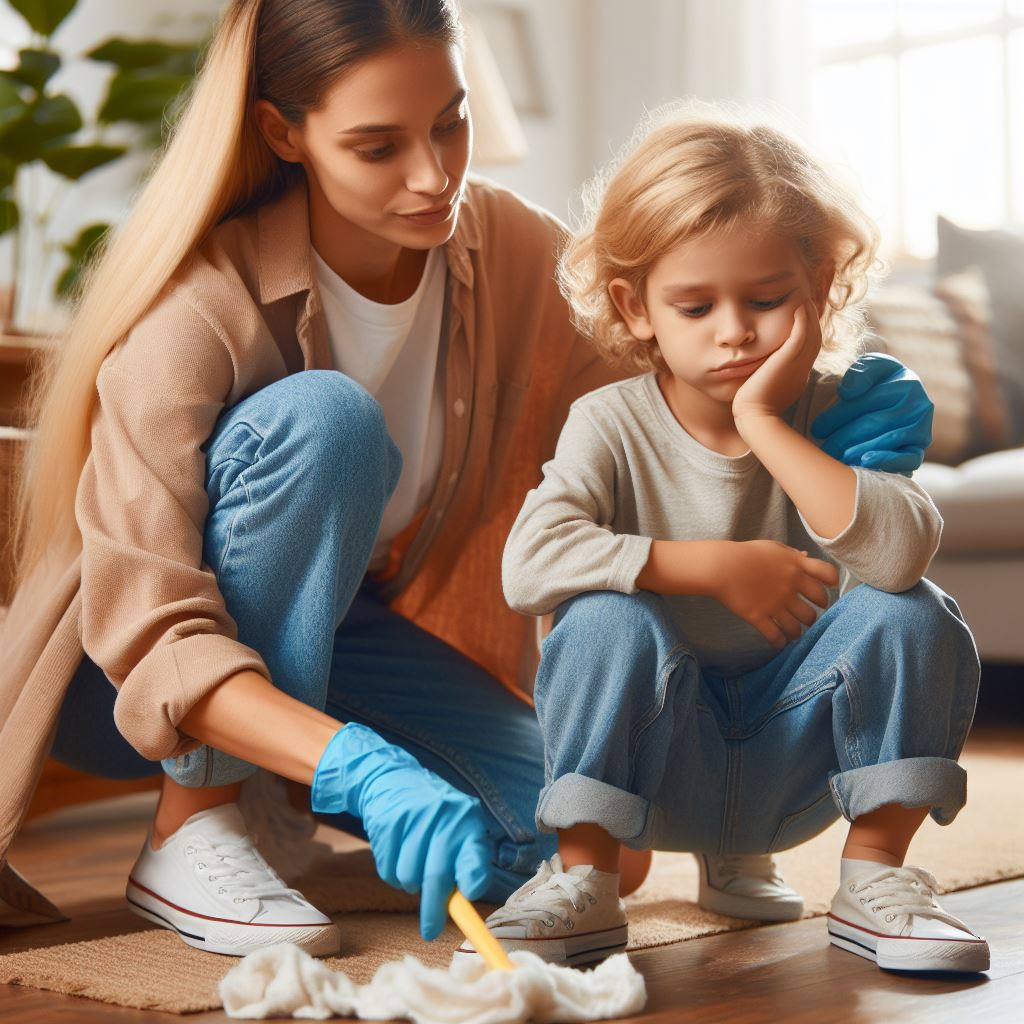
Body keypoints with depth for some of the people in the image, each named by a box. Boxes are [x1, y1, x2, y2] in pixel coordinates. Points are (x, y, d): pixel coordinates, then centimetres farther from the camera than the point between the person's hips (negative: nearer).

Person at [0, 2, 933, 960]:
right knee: (323, 417, -33)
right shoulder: (197, 312, -28)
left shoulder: (513, 252, -12)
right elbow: (149, 636, -33)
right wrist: (363, 772, -47)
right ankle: (192, 828, -18)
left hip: (334, 641, 5)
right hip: (121, 681, -4)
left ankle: (274, 792, 9)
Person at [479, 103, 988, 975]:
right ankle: (583, 881, -12)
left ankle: (874, 877, -6)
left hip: (793, 768, 1)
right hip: (658, 765, -1)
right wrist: (714, 566, -29)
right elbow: (529, 564, -29)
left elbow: (899, 553, -31)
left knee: (914, 617, -22)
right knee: (606, 620, -29)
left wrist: (764, 424, -30)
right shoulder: (610, 426, -11)